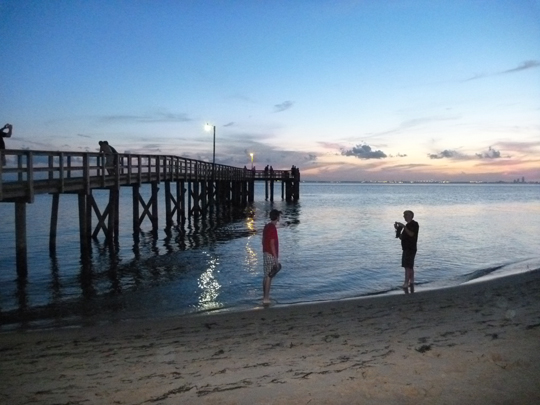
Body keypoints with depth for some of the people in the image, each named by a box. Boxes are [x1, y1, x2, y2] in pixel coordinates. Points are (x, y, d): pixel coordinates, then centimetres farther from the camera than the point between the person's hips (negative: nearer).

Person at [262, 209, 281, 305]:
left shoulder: (266, 226, 11)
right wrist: (276, 259, -18)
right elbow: (272, 244, -20)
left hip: (266, 254, 9)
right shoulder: (272, 228, -17)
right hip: (271, 255, -9)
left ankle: (265, 296, 21)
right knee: (269, 277, -5)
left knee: (266, 276, 14)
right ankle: (266, 298, -2)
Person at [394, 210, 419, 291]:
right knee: (410, 266, 13)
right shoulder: (407, 225, 19)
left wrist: (403, 226, -21)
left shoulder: (414, 224, -6)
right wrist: (397, 229, 5)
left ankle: (406, 283, -16)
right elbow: (402, 237, 18)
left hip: (411, 249, -9)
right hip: (406, 249, 9)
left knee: (408, 266, -14)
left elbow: (411, 234, -21)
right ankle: (411, 282, 20)